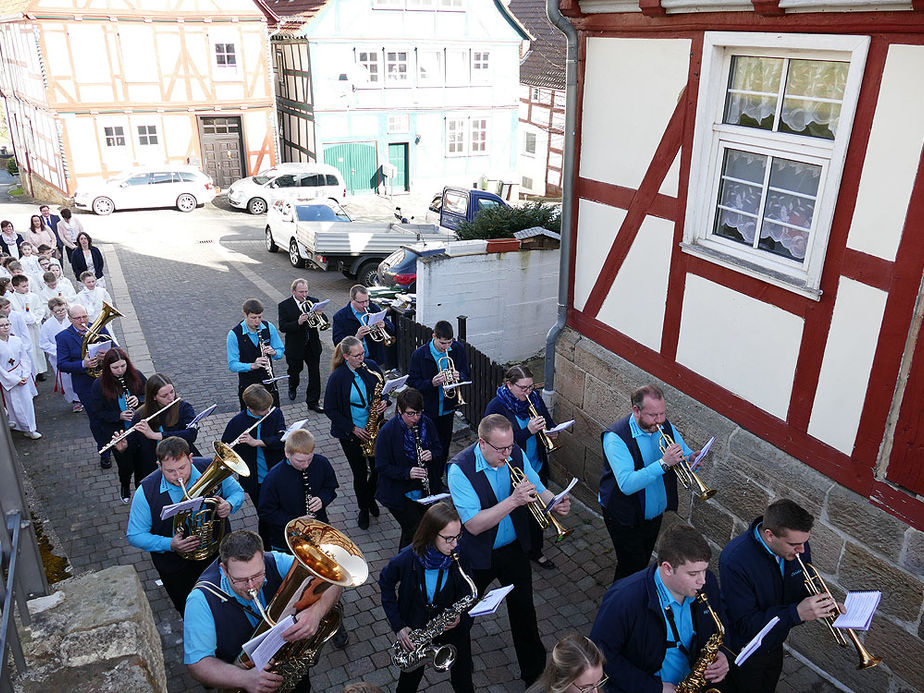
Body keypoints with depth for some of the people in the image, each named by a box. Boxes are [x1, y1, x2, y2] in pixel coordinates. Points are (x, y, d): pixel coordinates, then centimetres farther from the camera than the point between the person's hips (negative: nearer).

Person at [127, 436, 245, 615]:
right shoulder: (146, 491, -23)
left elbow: (237, 492, -2)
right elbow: (135, 536, -15)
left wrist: (229, 505, -26)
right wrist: (170, 544, -31)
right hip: (175, 566, -1)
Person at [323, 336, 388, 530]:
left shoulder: (371, 366, -6)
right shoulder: (337, 377, -16)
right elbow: (330, 409, -10)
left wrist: (384, 402, -13)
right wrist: (353, 428, -14)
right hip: (350, 433, -3)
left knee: (378, 468, 10)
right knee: (360, 472, 7)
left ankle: (370, 499, 39)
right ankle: (363, 509, 30)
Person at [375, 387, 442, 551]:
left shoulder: (427, 423, -4)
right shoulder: (387, 432, -18)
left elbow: (437, 448, 9)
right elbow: (382, 467, -14)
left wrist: (431, 454, -15)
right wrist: (407, 472, -27)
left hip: (424, 489, 5)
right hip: (398, 493, -4)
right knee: (414, 530, -11)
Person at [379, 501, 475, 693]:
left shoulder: (460, 555, -20)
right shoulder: (407, 559, -24)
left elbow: (468, 592, -1)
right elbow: (386, 584, -5)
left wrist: (460, 614, -20)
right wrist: (398, 626, -9)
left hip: (453, 628, 1)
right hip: (415, 629, -1)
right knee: (412, 675, 22)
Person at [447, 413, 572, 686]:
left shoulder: (516, 455, -13)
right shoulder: (460, 469, -28)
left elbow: (539, 491, -1)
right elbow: (474, 525, -32)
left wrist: (556, 504, -25)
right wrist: (513, 500, -40)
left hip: (514, 548, 3)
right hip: (478, 556, -3)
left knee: (523, 610, 14)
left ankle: (534, 672, 35)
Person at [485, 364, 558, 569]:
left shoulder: (534, 399, -3)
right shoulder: (495, 408, -19)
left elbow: (549, 424, 8)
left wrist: (551, 432, -16)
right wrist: (528, 431, -32)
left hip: (537, 469, 5)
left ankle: (536, 551, 42)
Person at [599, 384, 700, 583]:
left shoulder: (665, 427, -6)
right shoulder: (616, 437, -26)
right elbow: (627, 484, -35)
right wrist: (664, 463, -41)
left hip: (655, 514, 6)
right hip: (625, 519, -6)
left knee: (643, 563, 22)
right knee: (632, 569, -2)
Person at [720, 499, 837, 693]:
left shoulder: (798, 544, -16)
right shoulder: (734, 561, -36)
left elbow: (805, 589, 2)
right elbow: (745, 624, -32)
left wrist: (826, 606, -20)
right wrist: (796, 613, -39)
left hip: (775, 646, 6)